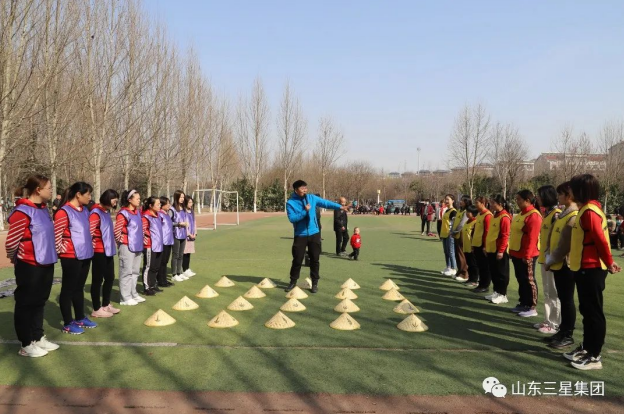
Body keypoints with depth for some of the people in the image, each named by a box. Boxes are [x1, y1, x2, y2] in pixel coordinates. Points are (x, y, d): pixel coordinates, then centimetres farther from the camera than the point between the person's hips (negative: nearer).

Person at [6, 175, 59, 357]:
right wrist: (16, 259, 0)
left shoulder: (43, 209, 9)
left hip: (46, 264, 8)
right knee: (26, 304, 5)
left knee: (40, 302, 18)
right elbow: (11, 242, -16)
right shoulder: (22, 212, -18)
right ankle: (26, 345, 16)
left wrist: (51, 252, 14)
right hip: (30, 267, -8)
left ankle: (38, 338, 30)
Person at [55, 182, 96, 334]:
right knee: (68, 289, 2)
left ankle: (80, 318, 28)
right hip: (71, 257, -8)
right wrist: (62, 250, -11)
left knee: (79, 288, 17)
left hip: (85, 255, 8)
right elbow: (56, 234, -17)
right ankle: (68, 324, 10)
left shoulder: (84, 210, 11)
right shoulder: (64, 212, -15)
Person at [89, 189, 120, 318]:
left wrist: (110, 244, 12)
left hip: (108, 251, 9)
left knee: (110, 277, 15)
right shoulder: (96, 213, -15)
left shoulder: (106, 212, 14)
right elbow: (89, 232, -24)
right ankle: (97, 309, 8)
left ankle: (106, 305, 27)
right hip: (99, 252, -9)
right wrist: (95, 246, -14)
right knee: (98, 280, 0)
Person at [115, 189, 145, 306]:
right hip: (127, 247, -8)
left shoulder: (137, 212, 11)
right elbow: (117, 231, -16)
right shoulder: (123, 213, -14)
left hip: (137, 246, 8)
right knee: (126, 272, -2)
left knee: (135, 271, 15)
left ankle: (133, 294, 26)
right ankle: (125, 298, 4)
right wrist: (122, 241, -5)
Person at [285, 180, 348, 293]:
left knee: (314, 259, 6)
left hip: (314, 234, 3)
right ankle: (293, 282, 18)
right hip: (300, 235, -2)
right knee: (297, 260, 2)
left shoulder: (312, 198, 2)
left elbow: (325, 203, 4)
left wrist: (339, 206, -2)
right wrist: (305, 211, -23)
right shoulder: (290, 203, -8)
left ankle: (315, 283, 16)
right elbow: (292, 218, -17)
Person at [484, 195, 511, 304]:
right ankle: (497, 292, 24)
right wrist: (486, 246, 18)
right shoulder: (495, 216, 14)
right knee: (493, 272, 14)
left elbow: (505, 236, -19)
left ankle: (502, 295, 8)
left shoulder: (504, 217, -15)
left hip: (500, 251, -9)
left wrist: (501, 251, -21)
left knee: (501, 273, 0)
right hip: (492, 249, 9)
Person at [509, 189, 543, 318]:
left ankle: (532, 307, 6)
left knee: (529, 280, -2)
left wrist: (527, 255, -22)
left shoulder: (533, 215, -17)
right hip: (517, 253, 9)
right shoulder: (520, 214, 14)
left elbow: (532, 238, -21)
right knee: (521, 279, 15)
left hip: (527, 255, -9)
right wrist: (512, 251, 17)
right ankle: (523, 303, 25)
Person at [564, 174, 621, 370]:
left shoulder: (589, 211, -19)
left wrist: (609, 263, -9)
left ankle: (594, 356, 6)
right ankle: (586, 347, 28)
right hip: (585, 268, 10)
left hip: (591, 270, -10)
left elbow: (600, 240, -20)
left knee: (594, 312, -2)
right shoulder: (586, 209, 13)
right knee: (587, 310, 17)